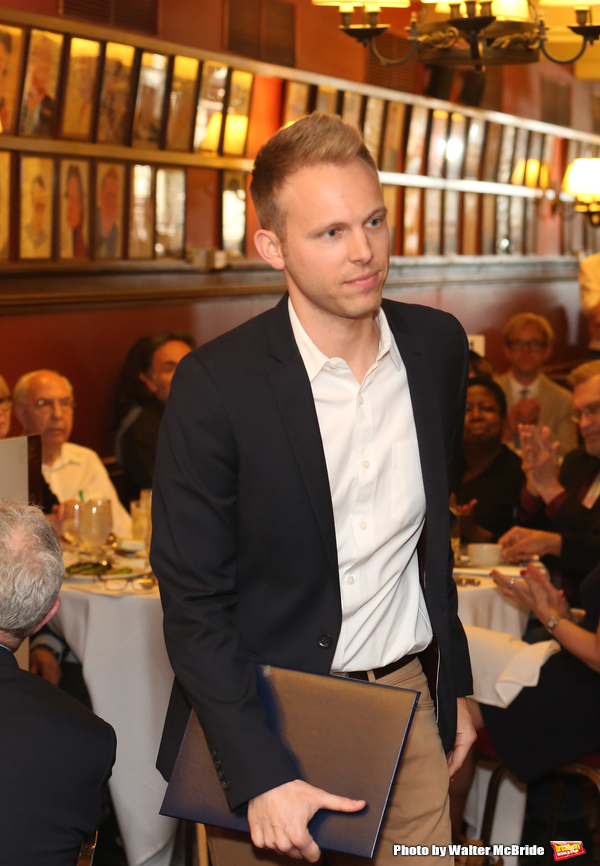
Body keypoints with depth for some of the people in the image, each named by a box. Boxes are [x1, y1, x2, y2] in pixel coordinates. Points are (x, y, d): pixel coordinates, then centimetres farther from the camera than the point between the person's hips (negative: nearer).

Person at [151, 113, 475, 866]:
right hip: (266, 715, -4)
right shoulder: (213, 385, -16)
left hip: (408, 698, 4)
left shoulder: (438, 346, -1)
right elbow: (193, 602, -14)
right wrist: (259, 776, -20)